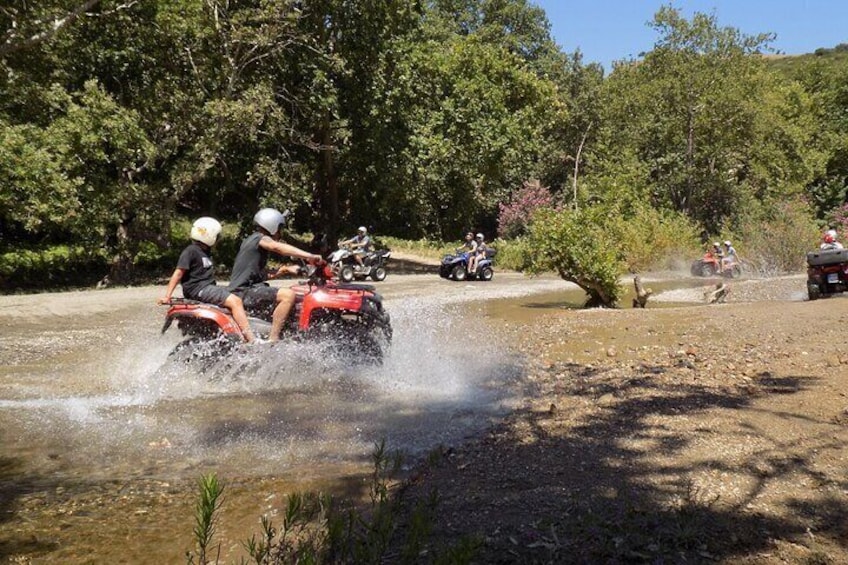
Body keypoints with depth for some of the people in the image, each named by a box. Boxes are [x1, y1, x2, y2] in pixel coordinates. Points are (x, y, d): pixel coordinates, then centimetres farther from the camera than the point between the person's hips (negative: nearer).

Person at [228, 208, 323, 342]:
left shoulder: (251, 240, 24)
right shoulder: (260, 238, -6)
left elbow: (262, 275, 23)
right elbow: (278, 247, -29)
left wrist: (284, 270, 11)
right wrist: (310, 256, -36)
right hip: (244, 292, -11)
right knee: (288, 295, -25)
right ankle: (273, 339, -28)